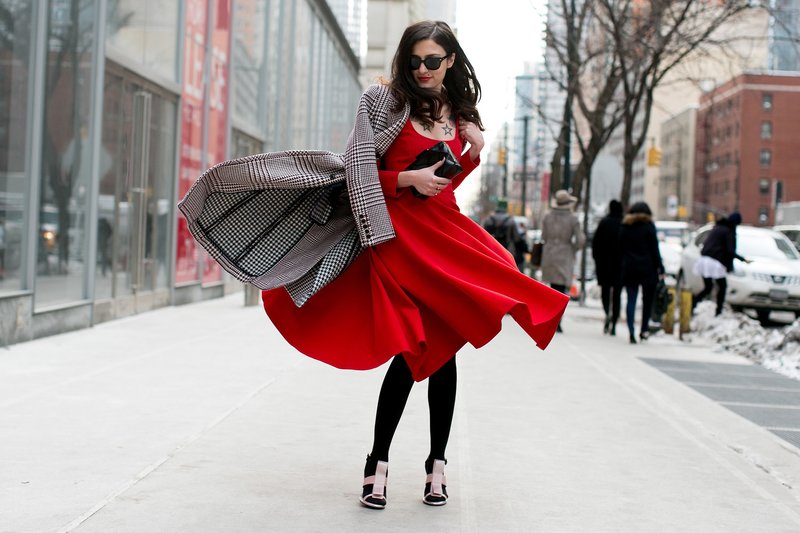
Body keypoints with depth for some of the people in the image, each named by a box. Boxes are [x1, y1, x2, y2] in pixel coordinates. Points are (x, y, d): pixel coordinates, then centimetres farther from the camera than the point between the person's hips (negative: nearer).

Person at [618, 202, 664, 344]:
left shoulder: (625, 227, 7)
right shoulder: (648, 226, -3)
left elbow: (621, 249, 7)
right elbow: (654, 250, -5)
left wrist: (623, 266, 10)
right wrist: (660, 268, -2)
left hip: (629, 269, 2)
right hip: (647, 268, -2)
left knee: (631, 300, 1)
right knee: (647, 300, 11)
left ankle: (631, 332, -10)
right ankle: (644, 330, 13)